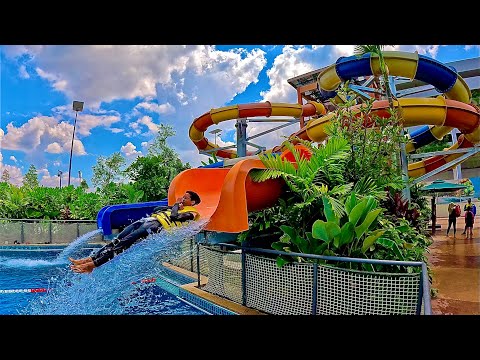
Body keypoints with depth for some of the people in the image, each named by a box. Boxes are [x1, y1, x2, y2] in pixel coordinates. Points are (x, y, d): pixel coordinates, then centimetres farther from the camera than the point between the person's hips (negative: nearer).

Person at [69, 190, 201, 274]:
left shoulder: (191, 213, 5)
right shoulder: (176, 208, 31)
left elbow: (174, 217, -13)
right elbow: (155, 209, 29)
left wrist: (176, 205, 5)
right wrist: (174, 206, 23)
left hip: (157, 226, -8)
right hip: (149, 220, 8)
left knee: (124, 244, -19)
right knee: (118, 240, -6)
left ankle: (93, 264, -24)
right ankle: (90, 258, -10)